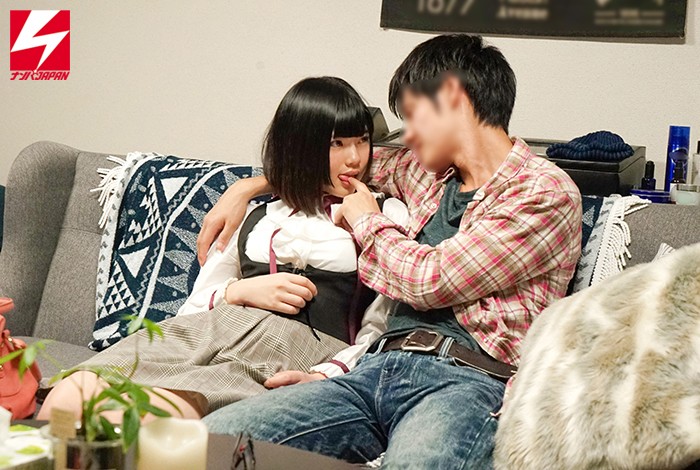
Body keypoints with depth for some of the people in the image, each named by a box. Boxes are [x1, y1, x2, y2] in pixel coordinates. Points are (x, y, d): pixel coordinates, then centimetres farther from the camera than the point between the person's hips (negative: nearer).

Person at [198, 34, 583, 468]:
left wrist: (367, 221, 10)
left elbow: (429, 281, -8)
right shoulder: (431, 173, 25)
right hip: (377, 366, 7)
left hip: (465, 380, -6)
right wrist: (247, 187, 39)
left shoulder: (547, 192, 1)